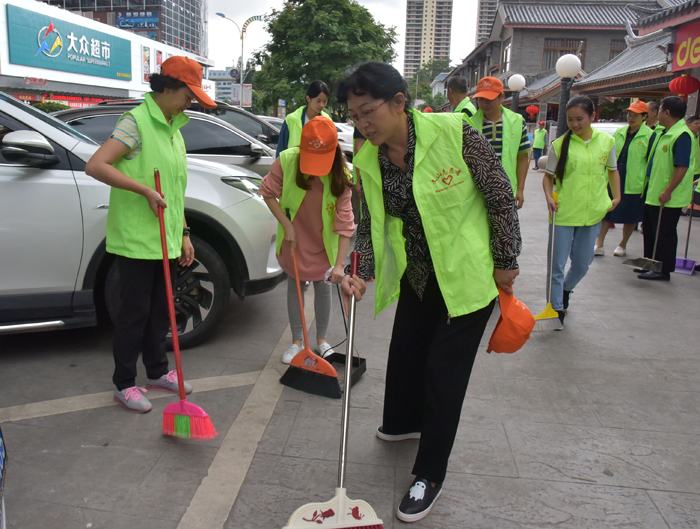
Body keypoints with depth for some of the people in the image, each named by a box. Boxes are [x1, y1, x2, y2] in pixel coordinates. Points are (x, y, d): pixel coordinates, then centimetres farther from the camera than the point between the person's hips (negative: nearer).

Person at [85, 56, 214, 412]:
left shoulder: (172, 129, 14)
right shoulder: (137, 121, -12)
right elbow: (95, 166, -23)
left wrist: (183, 234, 15)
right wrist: (145, 190, -25)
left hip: (166, 239, 8)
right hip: (136, 239, -8)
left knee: (160, 309, 16)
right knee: (135, 311, 1)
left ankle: (157, 371, 31)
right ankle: (124, 384, 16)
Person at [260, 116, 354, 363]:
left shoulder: (341, 175, -24)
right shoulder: (287, 160, -23)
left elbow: (345, 222, -24)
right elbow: (268, 192, -7)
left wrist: (340, 263, -29)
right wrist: (287, 225, -17)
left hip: (324, 239, 0)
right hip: (294, 235, 1)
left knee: (323, 286, 8)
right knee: (294, 285, 8)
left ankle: (321, 339, 27)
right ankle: (297, 341, 21)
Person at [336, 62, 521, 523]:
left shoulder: (453, 131, -23)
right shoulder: (368, 161, -7)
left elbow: (501, 195, -14)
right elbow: (371, 226, 1)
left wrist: (507, 262, -10)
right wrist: (360, 274, -15)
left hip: (468, 274, -5)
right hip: (417, 275, 6)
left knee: (444, 369, -1)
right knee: (405, 353, 18)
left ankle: (430, 475, 19)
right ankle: (404, 423, 50)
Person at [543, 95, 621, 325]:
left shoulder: (607, 141, 3)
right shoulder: (559, 144, -4)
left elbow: (612, 170, 16)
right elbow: (548, 176, 2)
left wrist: (616, 196, 6)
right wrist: (549, 196, -15)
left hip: (593, 213, 3)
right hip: (563, 213, -2)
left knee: (582, 263, 13)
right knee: (557, 263, 1)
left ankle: (567, 288, 43)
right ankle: (557, 308, 13)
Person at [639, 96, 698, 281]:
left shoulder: (682, 136, -19)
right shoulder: (661, 133, 11)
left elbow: (682, 167, -24)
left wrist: (668, 191, -26)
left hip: (668, 198, -10)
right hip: (653, 194, 10)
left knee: (664, 234, 0)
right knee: (649, 229, 18)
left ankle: (663, 271, 9)